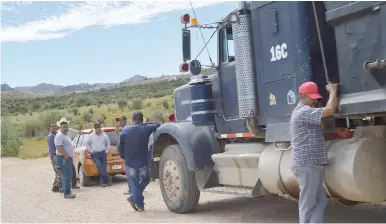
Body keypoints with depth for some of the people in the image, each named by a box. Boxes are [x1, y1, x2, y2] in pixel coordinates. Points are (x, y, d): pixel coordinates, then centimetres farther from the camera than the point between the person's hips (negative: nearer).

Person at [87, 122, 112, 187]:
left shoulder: (104, 135, 6)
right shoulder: (91, 136, 3)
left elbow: (108, 144, 13)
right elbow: (88, 145, 10)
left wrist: (106, 151, 3)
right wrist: (91, 151, -1)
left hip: (103, 153, 1)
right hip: (95, 154, -1)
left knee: (103, 167, -4)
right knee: (100, 167, -20)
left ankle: (102, 182, 0)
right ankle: (108, 178, -15)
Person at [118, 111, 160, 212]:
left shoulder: (125, 130, -1)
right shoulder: (146, 128, -3)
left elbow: (120, 147, 0)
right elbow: (158, 125, 11)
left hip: (130, 162, 1)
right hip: (143, 162, 0)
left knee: (134, 184, 9)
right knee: (145, 180, 21)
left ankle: (140, 205, 10)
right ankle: (133, 198, 15)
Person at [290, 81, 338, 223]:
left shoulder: (303, 112, 22)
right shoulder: (304, 112, -15)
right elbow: (330, 110, -23)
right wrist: (333, 91, -9)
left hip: (311, 165, 11)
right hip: (307, 165, -11)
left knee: (320, 200, 11)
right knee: (308, 204, -3)